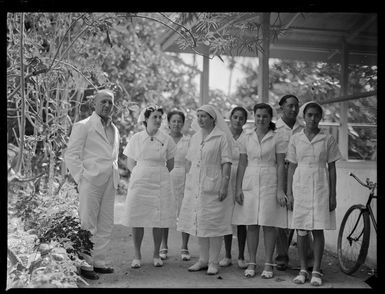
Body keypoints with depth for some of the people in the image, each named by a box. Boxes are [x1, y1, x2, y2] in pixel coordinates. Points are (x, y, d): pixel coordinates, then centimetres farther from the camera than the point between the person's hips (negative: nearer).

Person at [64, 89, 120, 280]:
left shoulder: (114, 130, 18)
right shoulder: (83, 126, -3)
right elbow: (71, 155, -7)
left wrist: (115, 177, 15)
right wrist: (81, 178, -12)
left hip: (109, 184, 7)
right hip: (90, 183, -7)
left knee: (106, 226, 9)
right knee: (88, 225, -4)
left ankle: (99, 262, 18)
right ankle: (85, 264, 3)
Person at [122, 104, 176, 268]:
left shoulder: (167, 140, 2)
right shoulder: (136, 139, 2)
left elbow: (170, 166, 11)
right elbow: (130, 164, 9)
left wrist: (156, 174, 11)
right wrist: (141, 174, 3)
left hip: (160, 185, 0)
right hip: (139, 184, 0)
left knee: (158, 220, 1)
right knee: (137, 220, 0)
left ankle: (156, 255, 15)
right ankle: (137, 256, 11)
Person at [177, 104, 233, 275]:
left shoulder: (221, 137, -5)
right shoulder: (195, 137, 13)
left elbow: (226, 163, -9)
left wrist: (224, 185, -15)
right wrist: (187, 183, 12)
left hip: (213, 186, -6)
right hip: (195, 187, 6)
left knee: (214, 223, -2)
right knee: (198, 222, 9)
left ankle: (213, 262, 7)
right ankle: (203, 260, 19)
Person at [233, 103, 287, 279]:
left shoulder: (276, 139, 1)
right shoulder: (246, 139, 9)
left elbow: (281, 165, -1)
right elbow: (242, 164, 10)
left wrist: (280, 190, -7)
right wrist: (238, 188, 3)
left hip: (270, 185, -2)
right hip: (250, 184, 3)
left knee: (269, 225, 1)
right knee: (251, 225, 5)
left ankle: (268, 264, 9)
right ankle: (251, 263, 14)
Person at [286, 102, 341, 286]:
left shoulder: (328, 140, 3)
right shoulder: (295, 139, 5)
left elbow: (332, 168, 4)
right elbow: (291, 167, 7)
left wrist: (333, 195, 0)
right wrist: (289, 193, 2)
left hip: (320, 187, -1)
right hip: (300, 186, 1)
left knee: (318, 230, 0)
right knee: (301, 231, 3)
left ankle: (316, 271, 8)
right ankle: (303, 270, 13)